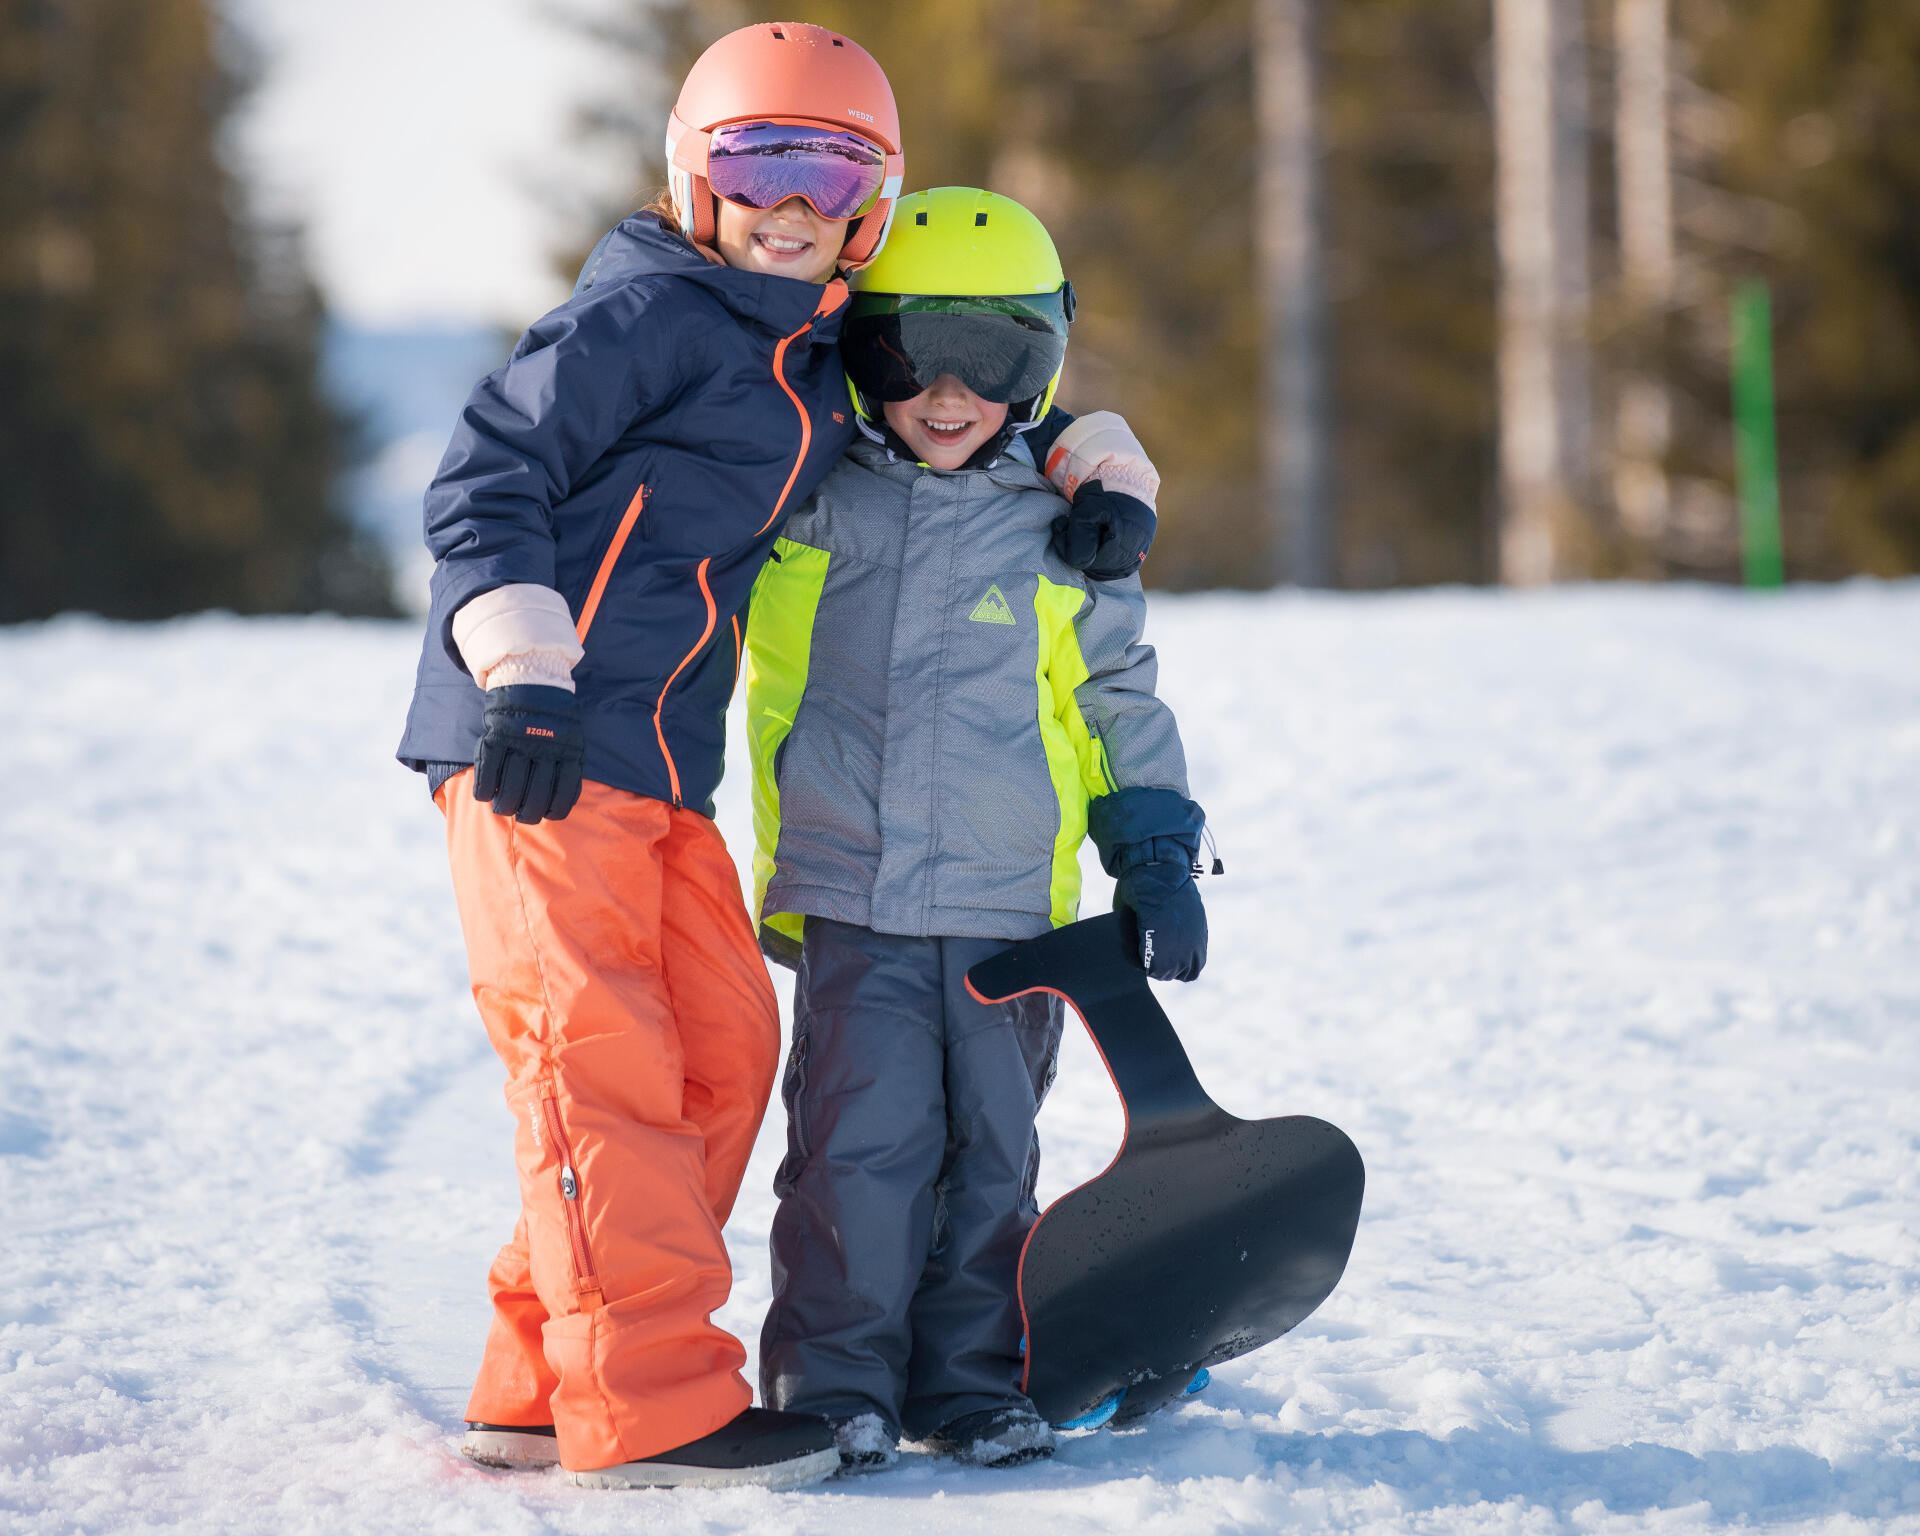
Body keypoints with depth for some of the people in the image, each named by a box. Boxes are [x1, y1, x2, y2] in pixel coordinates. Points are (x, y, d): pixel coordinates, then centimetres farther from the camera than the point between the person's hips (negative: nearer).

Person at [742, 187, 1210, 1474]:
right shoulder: (803, 499, 4)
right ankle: (838, 1380, 4)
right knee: (862, 1136, -8)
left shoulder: (1064, 529, 5)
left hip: (1012, 898, 1)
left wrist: (1158, 857, 5)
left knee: (991, 1145, 6)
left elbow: (1119, 700, 12)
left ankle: (970, 1379, 18)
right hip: (847, 893, -1)